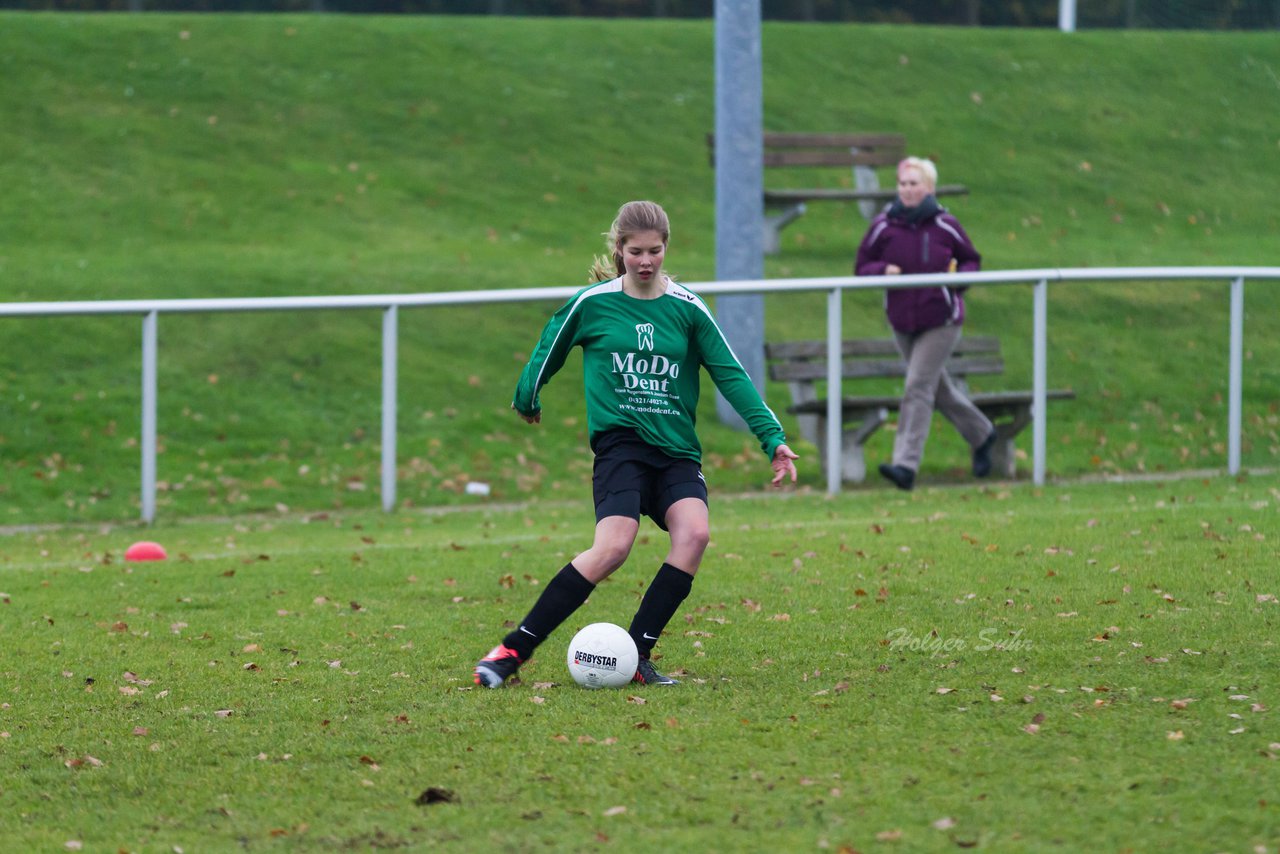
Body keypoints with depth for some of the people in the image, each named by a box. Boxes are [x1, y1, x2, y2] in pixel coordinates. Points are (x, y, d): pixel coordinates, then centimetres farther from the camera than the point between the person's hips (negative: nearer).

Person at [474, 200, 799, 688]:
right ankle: (512, 651, -19)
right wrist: (526, 399, 31)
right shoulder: (593, 303, 1)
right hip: (620, 442, -3)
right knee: (613, 547, -25)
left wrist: (772, 437, -3)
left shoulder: (687, 309, 5)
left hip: (677, 449, 3)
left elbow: (730, 374, 5)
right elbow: (549, 349, 18)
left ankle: (636, 654, -16)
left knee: (694, 533, -26)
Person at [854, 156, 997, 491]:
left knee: (917, 388, -14)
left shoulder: (945, 225, -7)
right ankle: (981, 434, 41)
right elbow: (861, 267, 3)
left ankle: (906, 464, -16)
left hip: (940, 322, -4)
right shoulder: (884, 226, -3)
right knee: (938, 388, 18)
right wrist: (883, 271, -18)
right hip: (902, 322, 4)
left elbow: (971, 260, 8)